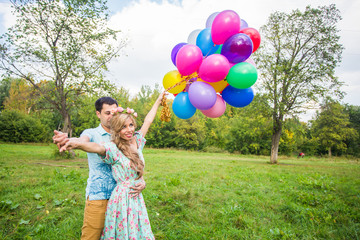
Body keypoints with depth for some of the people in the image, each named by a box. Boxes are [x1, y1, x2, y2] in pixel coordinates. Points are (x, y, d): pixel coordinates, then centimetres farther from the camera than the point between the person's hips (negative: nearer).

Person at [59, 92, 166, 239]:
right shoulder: (113, 148, -13)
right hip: (121, 198, -5)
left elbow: (148, 121, 13)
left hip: (137, 199, 6)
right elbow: (97, 147, -34)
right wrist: (77, 144, -55)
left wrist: (158, 101, 24)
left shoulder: (136, 141, 3)